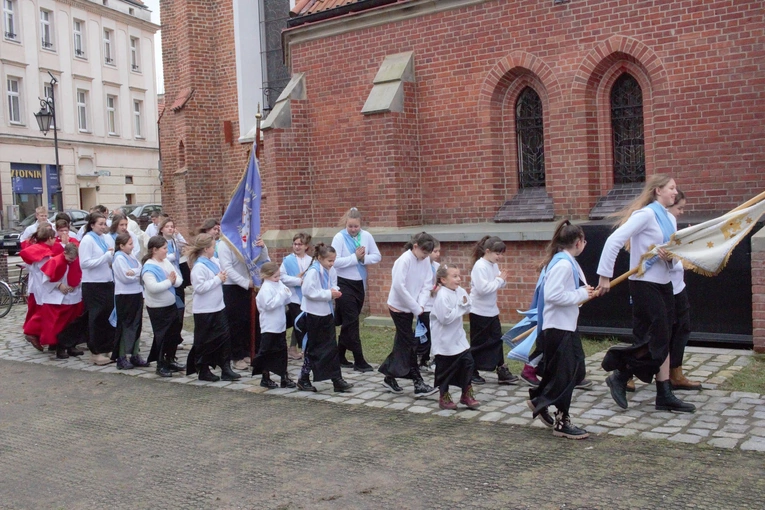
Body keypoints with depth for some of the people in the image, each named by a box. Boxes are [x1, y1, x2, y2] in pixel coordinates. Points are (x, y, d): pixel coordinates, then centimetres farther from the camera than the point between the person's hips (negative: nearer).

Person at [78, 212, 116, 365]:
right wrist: (106, 257, -18)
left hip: (108, 282, 6)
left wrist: (113, 257, -5)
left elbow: (112, 259, 18)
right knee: (96, 318, 1)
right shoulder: (87, 240, -8)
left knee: (109, 316, 8)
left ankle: (108, 348, 19)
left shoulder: (107, 238, 9)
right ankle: (96, 352, 10)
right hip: (93, 284, -6)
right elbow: (84, 263, -17)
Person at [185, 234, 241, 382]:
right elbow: (199, 287, -26)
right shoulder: (199, 266, -18)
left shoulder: (213, 262, 9)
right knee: (205, 342, 4)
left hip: (217, 308, 9)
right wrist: (217, 279, -20)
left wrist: (222, 278, 1)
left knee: (224, 338, 7)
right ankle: (203, 371, 16)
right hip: (204, 311, -8)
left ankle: (226, 369, 12)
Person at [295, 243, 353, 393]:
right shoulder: (313, 271, -18)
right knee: (313, 348, 4)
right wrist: (329, 294, -23)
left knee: (331, 347, 6)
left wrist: (335, 291, -6)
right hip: (314, 314, -7)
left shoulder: (330, 271, 3)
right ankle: (303, 380, 18)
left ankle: (337, 380, 10)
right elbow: (308, 291, -24)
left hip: (327, 312, 7)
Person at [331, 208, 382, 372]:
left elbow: (377, 256, 2)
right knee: (352, 322, -5)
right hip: (344, 284, -5)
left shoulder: (366, 236, 0)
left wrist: (364, 258, -17)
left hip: (360, 283, 5)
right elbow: (335, 261, -20)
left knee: (349, 322, 12)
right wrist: (355, 257, -22)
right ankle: (359, 361, -3)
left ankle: (340, 356, 24)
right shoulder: (339, 237, -12)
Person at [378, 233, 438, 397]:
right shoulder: (404, 260, -20)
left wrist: (421, 304, -15)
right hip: (399, 307, -7)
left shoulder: (425, 261, 0)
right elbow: (399, 286, -24)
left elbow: (426, 284, 0)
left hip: (410, 307, 7)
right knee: (410, 344, -6)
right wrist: (416, 308, -21)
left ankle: (390, 377, 25)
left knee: (402, 343, 12)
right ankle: (419, 385, -3)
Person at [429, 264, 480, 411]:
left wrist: (465, 304, -10)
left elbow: (468, 310, 11)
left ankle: (467, 395, 19)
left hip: (458, 337, 7)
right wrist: (461, 307, -21)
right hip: (444, 341, -7)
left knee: (467, 362, 7)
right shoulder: (442, 296, -22)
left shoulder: (460, 291, 1)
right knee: (445, 368, 6)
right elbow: (445, 318, -27)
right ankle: (444, 397, 23)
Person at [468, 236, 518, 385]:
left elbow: (499, 285, 13)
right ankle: (472, 372, 17)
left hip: (492, 310, 8)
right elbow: (483, 288, -28)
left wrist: (502, 280, -8)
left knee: (497, 340, 7)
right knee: (479, 342, 4)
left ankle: (502, 372, 11)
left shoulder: (494, 265, 5)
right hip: (479, 311, -8)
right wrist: (500, 280, -19)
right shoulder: (480, 266, -19)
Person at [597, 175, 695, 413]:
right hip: (645, 284, -8)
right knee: (658, 339, -7)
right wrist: (605, 276, -22)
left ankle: (665, 397, 13)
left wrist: (670, 256, -9)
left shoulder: (670, 219, 13)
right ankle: (620, 375, 10)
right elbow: (614, 241, -21)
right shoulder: (646, 214, -13)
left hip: (664, 284, 8)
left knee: (661, 341, 9)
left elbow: (674, 253, 16)